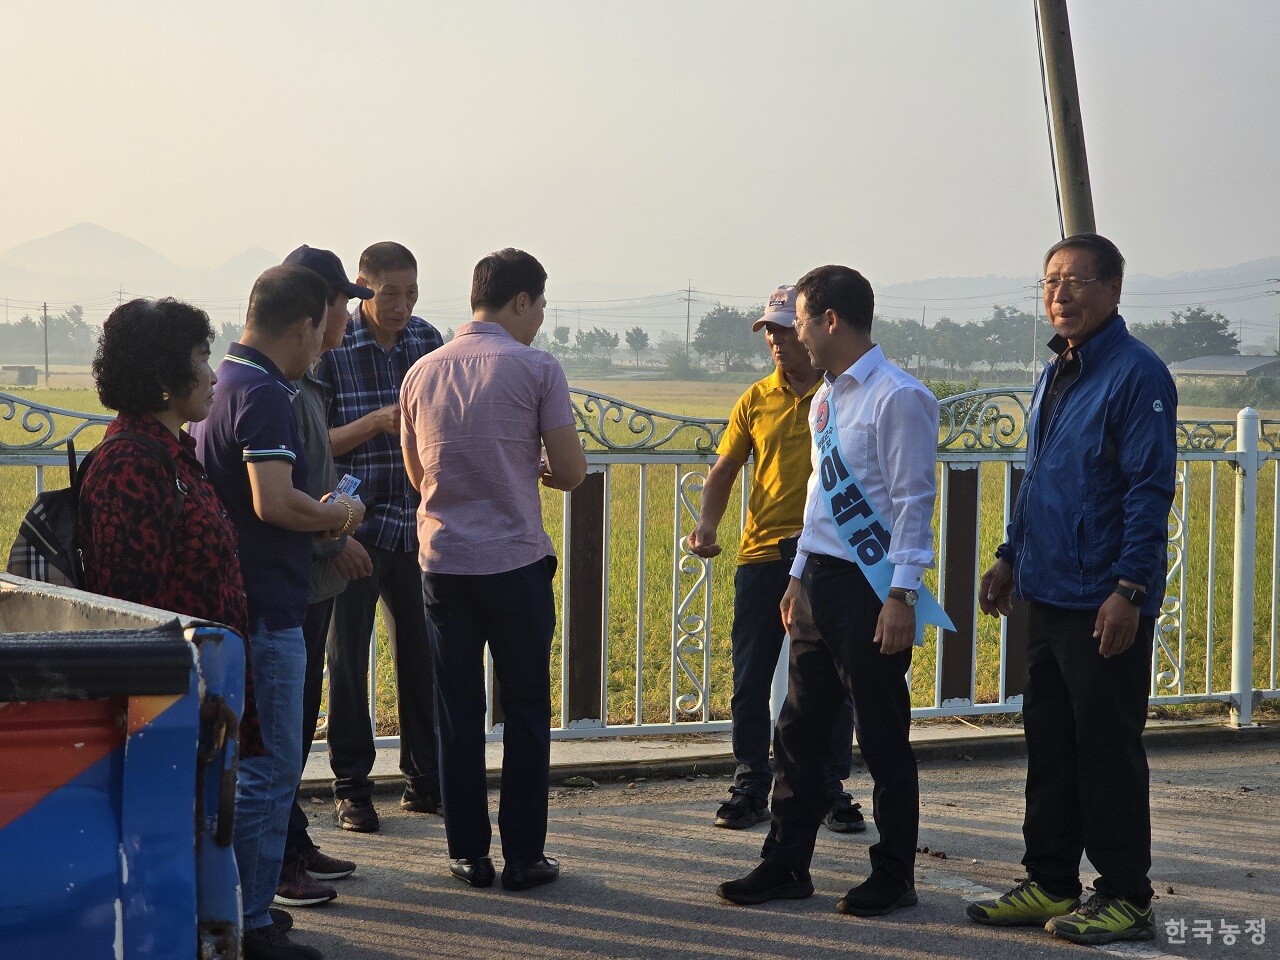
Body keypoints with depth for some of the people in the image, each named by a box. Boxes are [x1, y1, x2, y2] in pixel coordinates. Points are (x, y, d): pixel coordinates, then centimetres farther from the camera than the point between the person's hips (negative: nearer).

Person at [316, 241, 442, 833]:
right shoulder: (331, 348, -9)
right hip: (353, 527, -4)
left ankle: (423, 780, 21)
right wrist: (376, 422, -21)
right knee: (348, 657, 5)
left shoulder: (427, 340, 4)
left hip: (414, 523, 4)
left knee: (420, 652, 9)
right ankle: (351, 788, 14)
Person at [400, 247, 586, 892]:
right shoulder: (536, 368, -6)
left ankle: (468, 855, 12)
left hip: (443, 563, 4)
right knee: (526, 714, 7)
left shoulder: (422, 373, 8)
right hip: (516, 562, -4)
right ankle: (523, 857, 9)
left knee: (458, 715, 10)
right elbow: (571, 472, -5)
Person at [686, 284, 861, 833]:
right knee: (750, 683, 5)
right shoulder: (756, 399, 9)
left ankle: (831, 791, 17)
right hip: (762, 555, 3)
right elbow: (725, 469, 10)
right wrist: (708, 523, -7)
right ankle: (751, 789, 16)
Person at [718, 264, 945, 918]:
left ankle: (893, 877, 14)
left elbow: (913, 500, -16)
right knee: (798, 731, 12)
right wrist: (799, 577, 21)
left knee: (883, 740, 2)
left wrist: (901, 596, -20)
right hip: (818, 582, 9)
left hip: (872, 588, -9)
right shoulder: (826, 398, 14)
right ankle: (786, 865, 21)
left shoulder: (897, 397, -13)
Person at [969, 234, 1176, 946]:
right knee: (1049, 746, 13)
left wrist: (1130, 590, -21)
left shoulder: (1137, 374, -13)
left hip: (1105, 605, -9)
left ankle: (1127, 899, 8)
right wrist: (1011, 557, 21)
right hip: (1050, 594, 9)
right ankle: (1051, 885, 22)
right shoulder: (1056, 374, 15)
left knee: (1108, 752, -1)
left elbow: (1150, 488, -17)